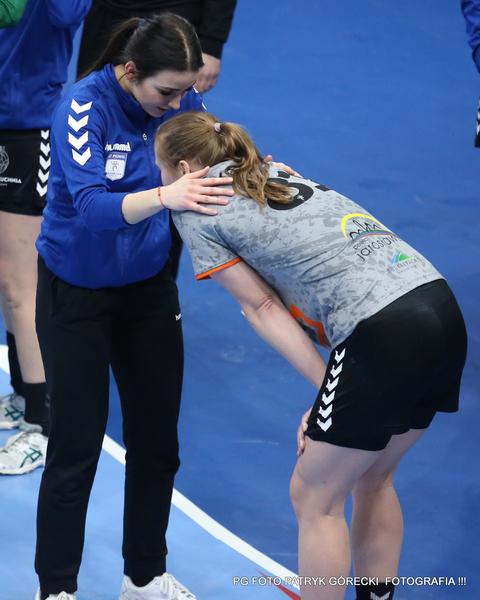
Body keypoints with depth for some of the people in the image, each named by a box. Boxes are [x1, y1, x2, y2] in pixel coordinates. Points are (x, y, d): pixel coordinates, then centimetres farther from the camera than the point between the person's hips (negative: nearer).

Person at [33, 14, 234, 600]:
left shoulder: (180, 101, -10)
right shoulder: (84, 106, -25)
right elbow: (92, 205, -37)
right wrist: (165, 196, -53)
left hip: (148, 287, 5)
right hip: (76, 292, -5)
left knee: (157, 438, 9)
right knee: (76, 446, -1)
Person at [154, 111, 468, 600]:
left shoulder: (195, 211, 4)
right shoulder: (274, 171, 26)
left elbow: (262, 307, 1)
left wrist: (325, 384, 1)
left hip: (384, 334, -8)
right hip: (439, 302, 8)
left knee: (315, 498, 7)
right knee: (371, 480, 24)